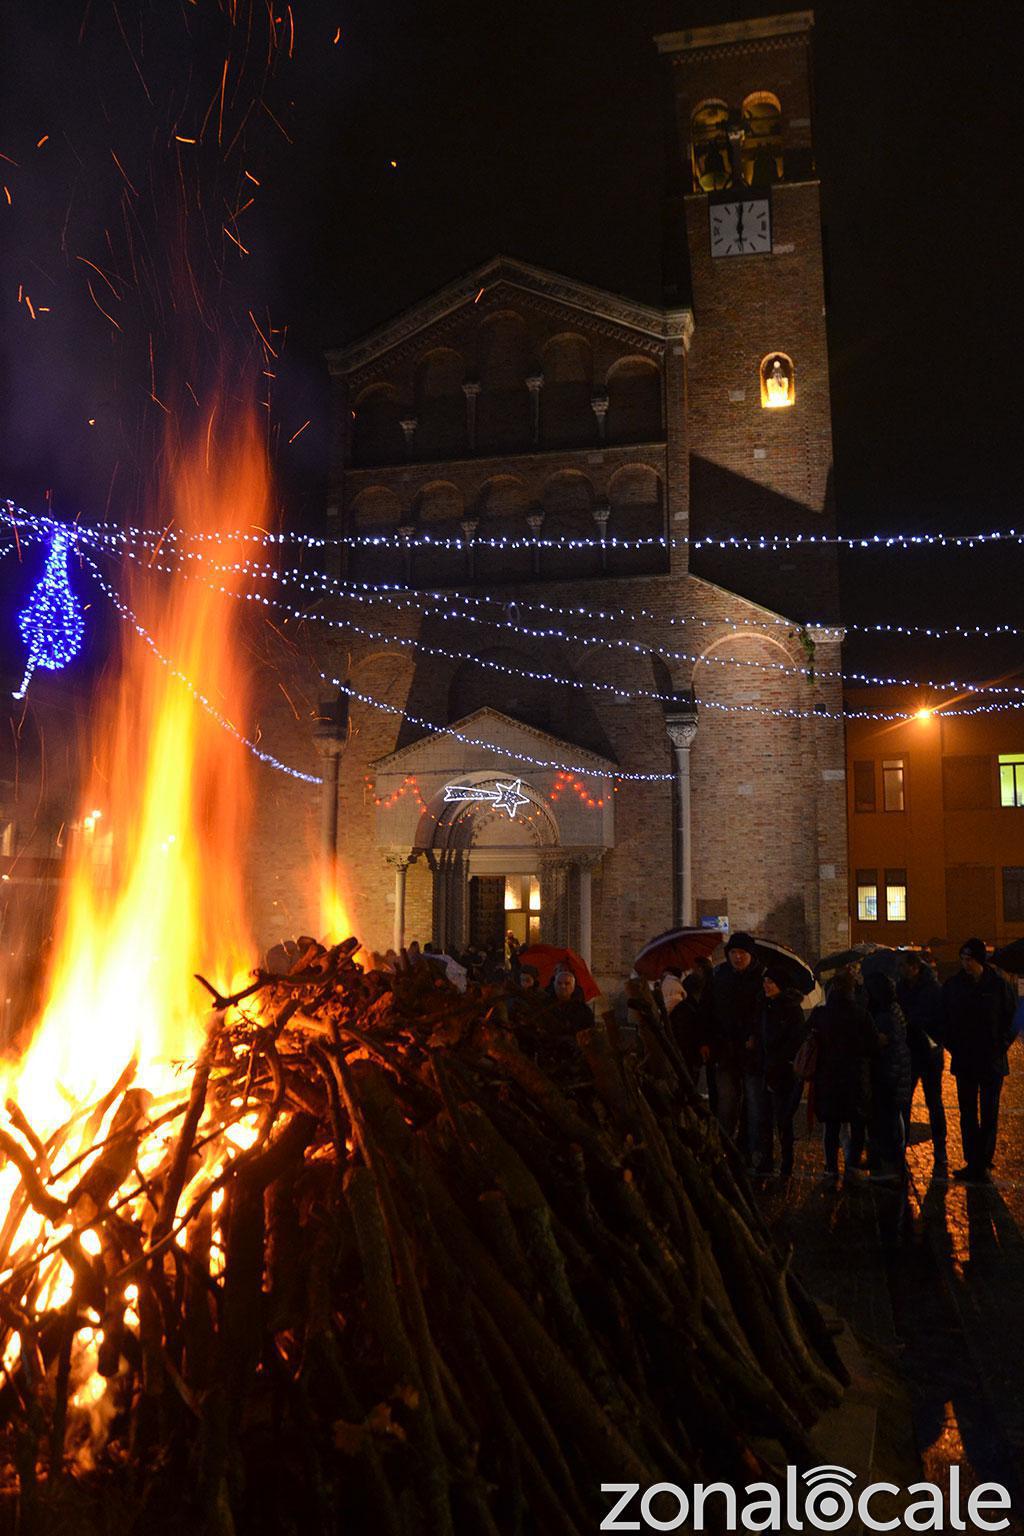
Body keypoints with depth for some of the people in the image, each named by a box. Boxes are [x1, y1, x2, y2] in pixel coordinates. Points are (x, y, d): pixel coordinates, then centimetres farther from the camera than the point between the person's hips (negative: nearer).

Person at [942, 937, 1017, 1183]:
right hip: (964, 1061, 2)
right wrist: (953, 1046, 0)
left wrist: (1000, 1048, -8)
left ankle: (981, 1164, 11)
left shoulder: (999, 985, -7)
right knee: (967, 1114, 8)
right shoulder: (953, 985, 0)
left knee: (989, 1115, 4)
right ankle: (973, 1162, 16)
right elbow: (946, 1020, 8)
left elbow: (1011, 1020, 0)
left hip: (992, 1061, -2)